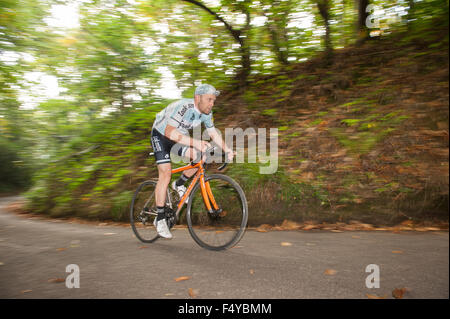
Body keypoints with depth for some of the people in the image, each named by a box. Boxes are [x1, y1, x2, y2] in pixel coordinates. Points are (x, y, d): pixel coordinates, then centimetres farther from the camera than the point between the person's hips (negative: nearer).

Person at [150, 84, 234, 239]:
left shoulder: (206, 112, -12)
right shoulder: (183, 107, -34)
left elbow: (213, 133, 0)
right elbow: (169, 131, -46)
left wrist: (226, 149, -14)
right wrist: (194, 142, -56)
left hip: (179, 136, 6)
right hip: (161, 135, -6)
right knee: (166, 174, -16)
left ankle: (179, 185, 8)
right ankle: (160, 219, -5)